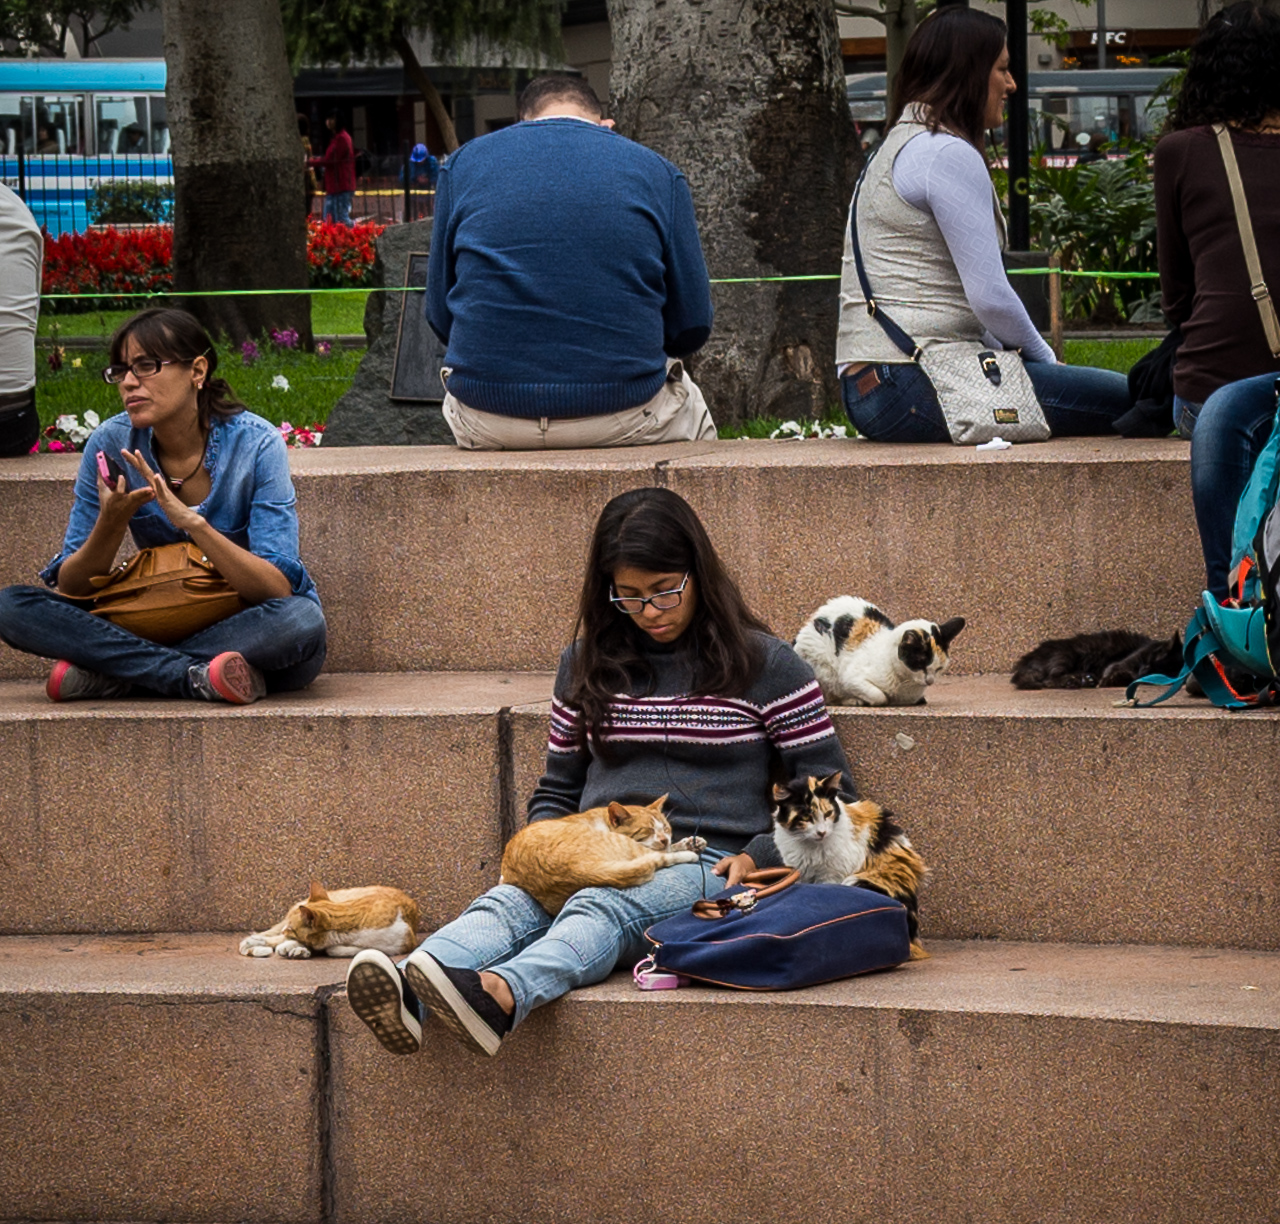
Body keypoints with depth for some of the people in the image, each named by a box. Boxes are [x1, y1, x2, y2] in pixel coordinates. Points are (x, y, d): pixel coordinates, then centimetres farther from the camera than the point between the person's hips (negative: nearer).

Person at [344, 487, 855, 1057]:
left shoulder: (764, 665, 7)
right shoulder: (588, 663, 19)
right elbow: (556, 790, 27)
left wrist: (760, 857, -9)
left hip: (708, 867, -4)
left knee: (603, 909, -37)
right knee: (510, 899, -30)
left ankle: (500, 995, -69)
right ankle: (405, 996, -60)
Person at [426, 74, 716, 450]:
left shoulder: (462, 164, 8)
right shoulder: (657, 173, 5)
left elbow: (441, 315, 9)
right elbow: (692, 324, 4)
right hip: (625, 417, -1)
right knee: (688, 406, 36)